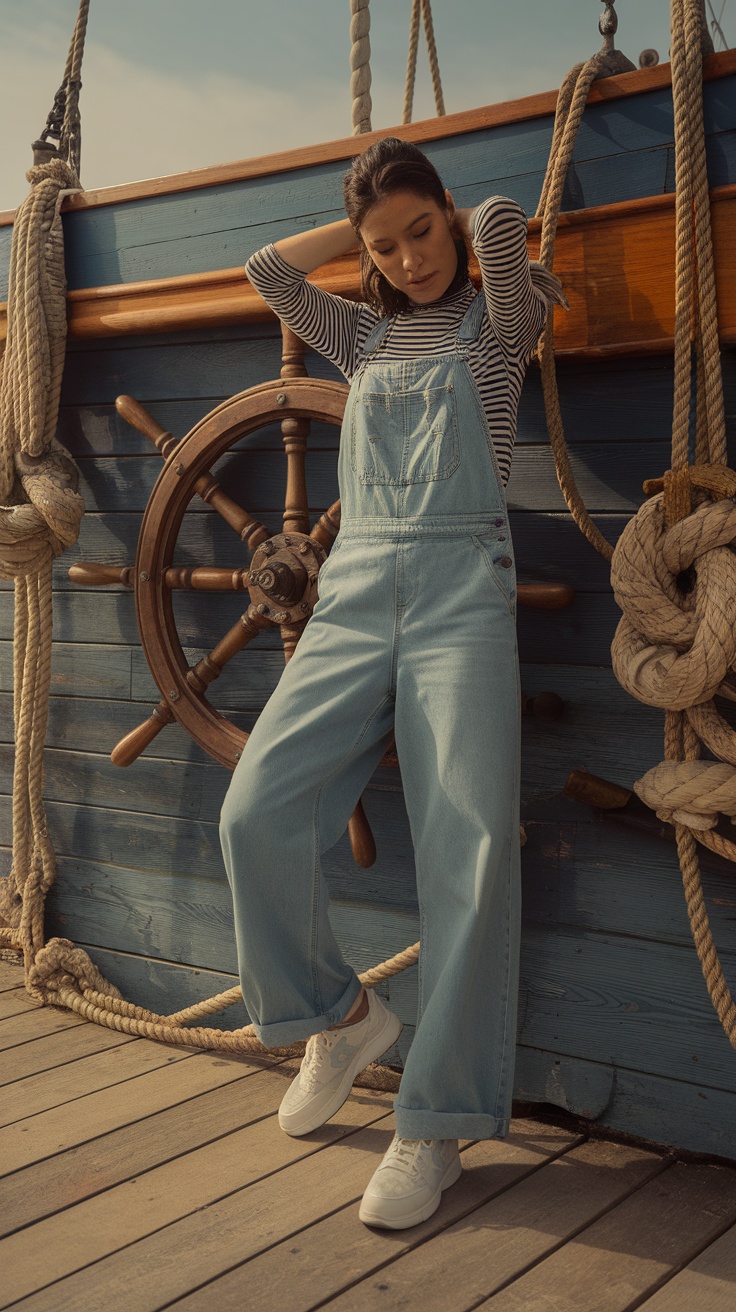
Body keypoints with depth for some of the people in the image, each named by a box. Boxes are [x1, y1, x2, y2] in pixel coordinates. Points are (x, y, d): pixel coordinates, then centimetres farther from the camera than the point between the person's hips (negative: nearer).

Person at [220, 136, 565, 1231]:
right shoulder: (365, 338, 23)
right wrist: (365, 228, 18)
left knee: (469, 843, -15)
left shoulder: (500, 323, 12)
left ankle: (436, 1127, -6)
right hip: (354, 593, 4)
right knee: (257, 812, -14)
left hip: (462, 594, -3)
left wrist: (456, 218, 15)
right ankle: (340, 1016, 11)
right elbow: (269, 270, 15)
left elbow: (502, 224, -6)